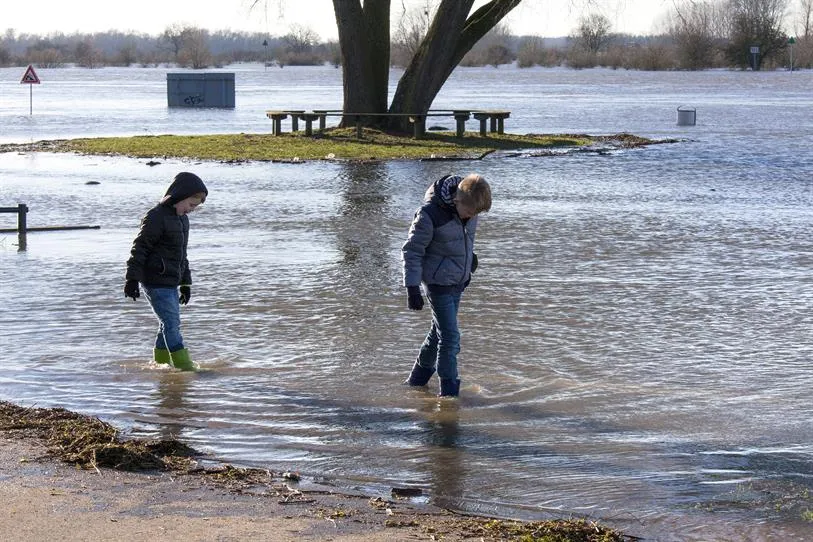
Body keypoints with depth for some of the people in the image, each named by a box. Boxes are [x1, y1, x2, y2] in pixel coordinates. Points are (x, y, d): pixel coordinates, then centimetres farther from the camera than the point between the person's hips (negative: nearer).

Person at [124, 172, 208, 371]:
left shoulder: (182, 219, 15)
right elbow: (139, 248, -16)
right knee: (172, 324, -11)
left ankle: (161, 363, 23)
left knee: (169, 324, 13)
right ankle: (184, 367, -12)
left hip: (170, 283, 10)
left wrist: (185, 283, 25)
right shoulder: (156, 218, -14)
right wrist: (132, 279, -19)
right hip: (156, 282, -9)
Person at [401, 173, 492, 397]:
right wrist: (412, 288, -17)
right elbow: (412, 251, -17)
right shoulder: (430, 214, -26)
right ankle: (449, 391, 1)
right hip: (438, 282, -8)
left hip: (458, 281, 8)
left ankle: (418, 378, 35)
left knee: (440, 331, 19)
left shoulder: (468, 203, -6)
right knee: (450, 337, -8)